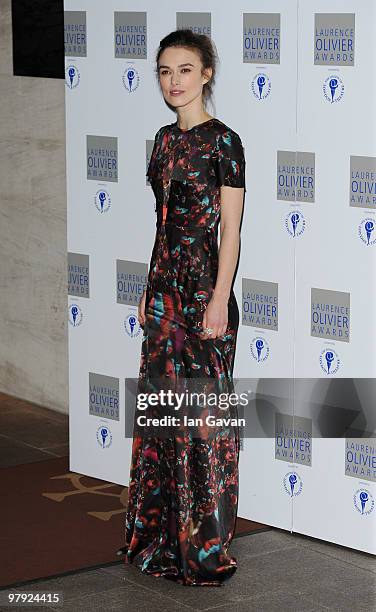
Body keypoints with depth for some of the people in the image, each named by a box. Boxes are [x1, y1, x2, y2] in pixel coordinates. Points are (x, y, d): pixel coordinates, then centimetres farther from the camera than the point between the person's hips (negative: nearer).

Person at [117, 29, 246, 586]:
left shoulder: (222, 141, -10)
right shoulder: (165, 139, 11)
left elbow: (230, 229, -12)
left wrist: (220, 299, -16)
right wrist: (151, 289, 16)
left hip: (204, 287, -8)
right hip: (167, 285, 8)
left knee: (204, 412, -1)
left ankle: (206, 547, 9)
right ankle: (162, 535, 23)